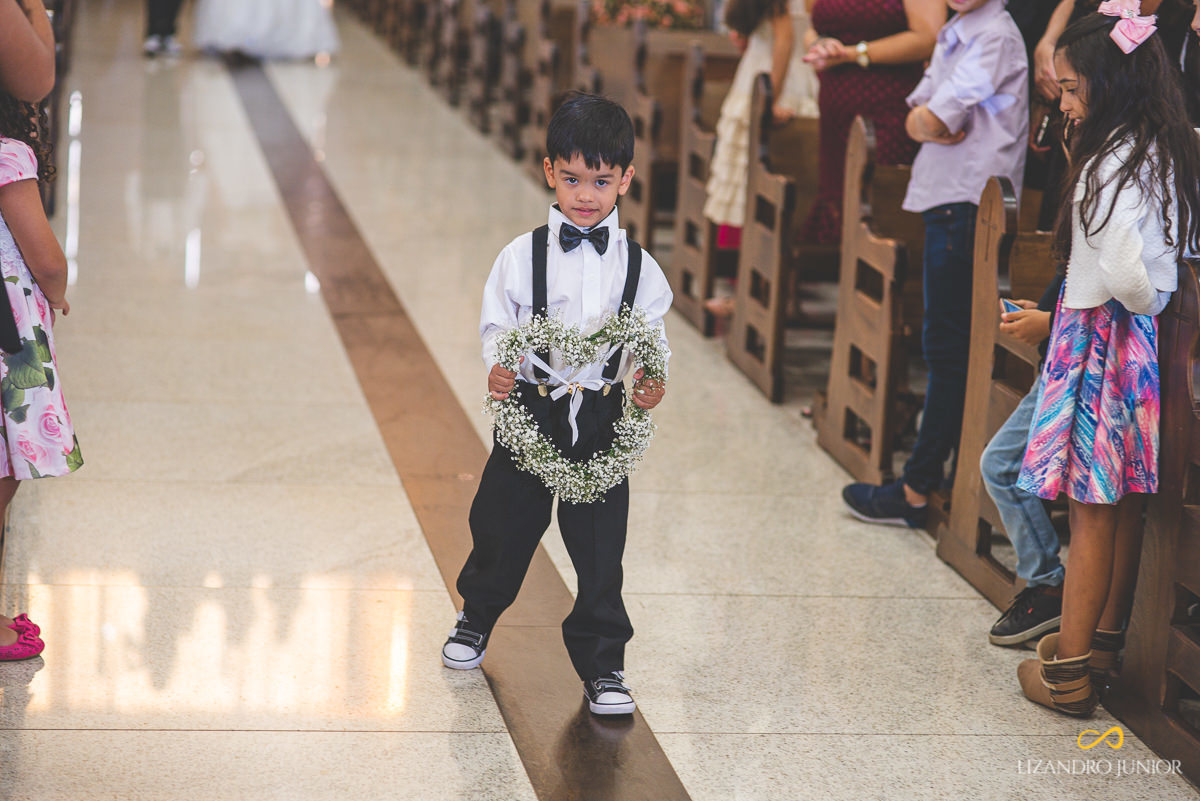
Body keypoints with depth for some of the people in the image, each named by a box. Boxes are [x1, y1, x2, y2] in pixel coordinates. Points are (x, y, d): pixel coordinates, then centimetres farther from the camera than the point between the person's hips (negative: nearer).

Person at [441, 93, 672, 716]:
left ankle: (602, 666, 16)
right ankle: (476, 618, 44)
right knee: (503, 527, 14)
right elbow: (497, 326, 1)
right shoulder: (522, 256, -3)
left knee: (600, 549, 2)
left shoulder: (638, 266, 0)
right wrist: (496, 368, -19)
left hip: (602, 419, 0)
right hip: (529, 412, 0)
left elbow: (652, 337, 6)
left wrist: (651, 378, -14)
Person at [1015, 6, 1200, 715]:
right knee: (1127, 505, 17)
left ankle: (1069, 671, 7)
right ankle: (1106, 640, 30)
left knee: (1092, 512, -1)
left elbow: (1124, 267, -30)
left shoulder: (1114, 162, -21)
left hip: (1103, 339, -8)